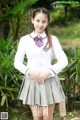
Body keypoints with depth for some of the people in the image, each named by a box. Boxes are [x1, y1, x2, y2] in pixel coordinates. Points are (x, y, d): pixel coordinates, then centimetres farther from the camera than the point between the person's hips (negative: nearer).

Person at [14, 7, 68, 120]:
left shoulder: (53, 39, 0)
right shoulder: (24, 39, 1)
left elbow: (64, 60, -4)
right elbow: (17, 62, 2)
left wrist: (48, 72, -16)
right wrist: (30, 71, -14)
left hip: (49, 81, 0)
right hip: (32, 81, 1)